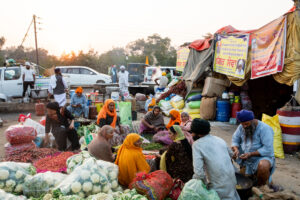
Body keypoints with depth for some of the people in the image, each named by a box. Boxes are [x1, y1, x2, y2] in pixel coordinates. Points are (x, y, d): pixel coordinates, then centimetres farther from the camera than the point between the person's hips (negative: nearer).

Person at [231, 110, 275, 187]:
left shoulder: (264, 128, -19)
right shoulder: (242, 126, -2)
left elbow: (268, 149, -24)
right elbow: (235, 140, 3)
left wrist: (250, 154, -31)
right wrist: (236, 150, -18)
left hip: (262, 157, -6)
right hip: (245, 157, 6)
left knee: (263, 166, -38)